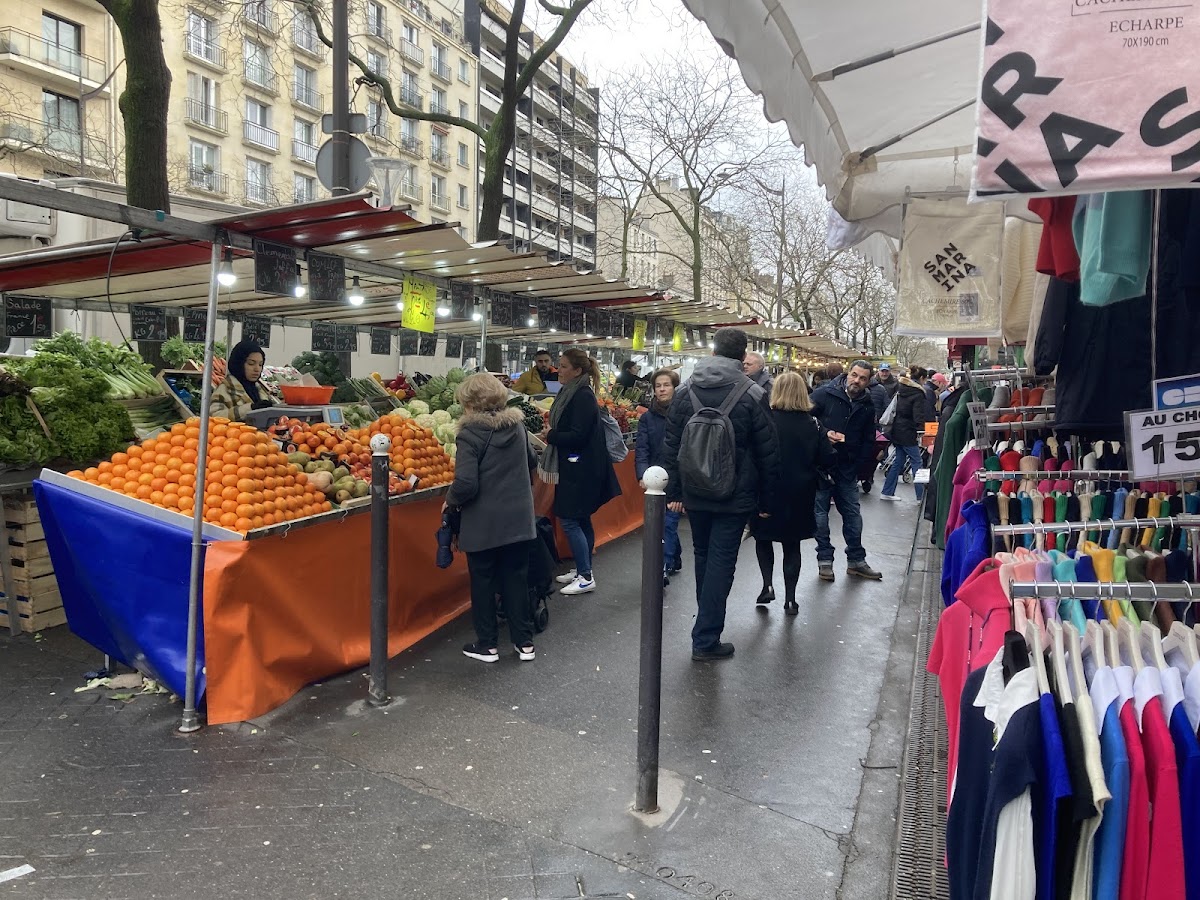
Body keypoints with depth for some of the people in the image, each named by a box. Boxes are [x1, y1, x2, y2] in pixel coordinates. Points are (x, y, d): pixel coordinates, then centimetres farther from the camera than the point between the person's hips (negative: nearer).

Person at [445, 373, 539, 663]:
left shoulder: (471, 433, -17)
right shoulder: (517, 425, 2)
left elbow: (466, 484, -22)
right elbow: (532, 461, 19)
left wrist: (450, 501, -3)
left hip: (483, 524, -5)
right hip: (519, 519, 5)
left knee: (483, 583, 10)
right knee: (517, 579, 14)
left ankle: (486, 645, 20)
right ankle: (524, 642, 21)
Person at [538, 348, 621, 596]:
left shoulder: (583, 397, -18)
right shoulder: (570, 392, 10)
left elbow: (578, 435, -24)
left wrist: (551, 435, -10)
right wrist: (552, 433, 3)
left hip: (581, 470, -10)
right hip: (572, 466, 10)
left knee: (569, 520, -6)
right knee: (580, 520, 16)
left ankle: (586, 577, 2)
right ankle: (581, 570, 26)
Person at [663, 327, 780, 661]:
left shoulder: (685, 392, 1)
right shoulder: (752, 395, -9)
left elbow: (672, 446, 4)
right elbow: (768, 453, -6)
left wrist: (674, 492, 11)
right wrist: (766, 499, 4)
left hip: (694, 495, 4)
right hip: (734, 496, -4)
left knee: (703, 558, 19)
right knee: (721, 563, 2)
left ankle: (707, 624, 34)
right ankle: (706, 639, 4)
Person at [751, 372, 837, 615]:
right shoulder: (812, 424, -4)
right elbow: (828, 459, -4)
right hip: (800, 495, 2)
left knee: (763, 538, 18)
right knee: (792, 544, 14)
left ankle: (768, 585, 4)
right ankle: (790, 598, 14)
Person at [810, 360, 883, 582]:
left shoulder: (867, 407, 5)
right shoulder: (824, 394, -8)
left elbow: (868, 440, 11)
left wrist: (856, 463, 0)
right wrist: (824, 434, -20)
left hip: (847, 470, 4)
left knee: (853, 515, 10)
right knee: (820, 513, 1)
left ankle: (856, 561, 21)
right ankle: (825, 560, 12)